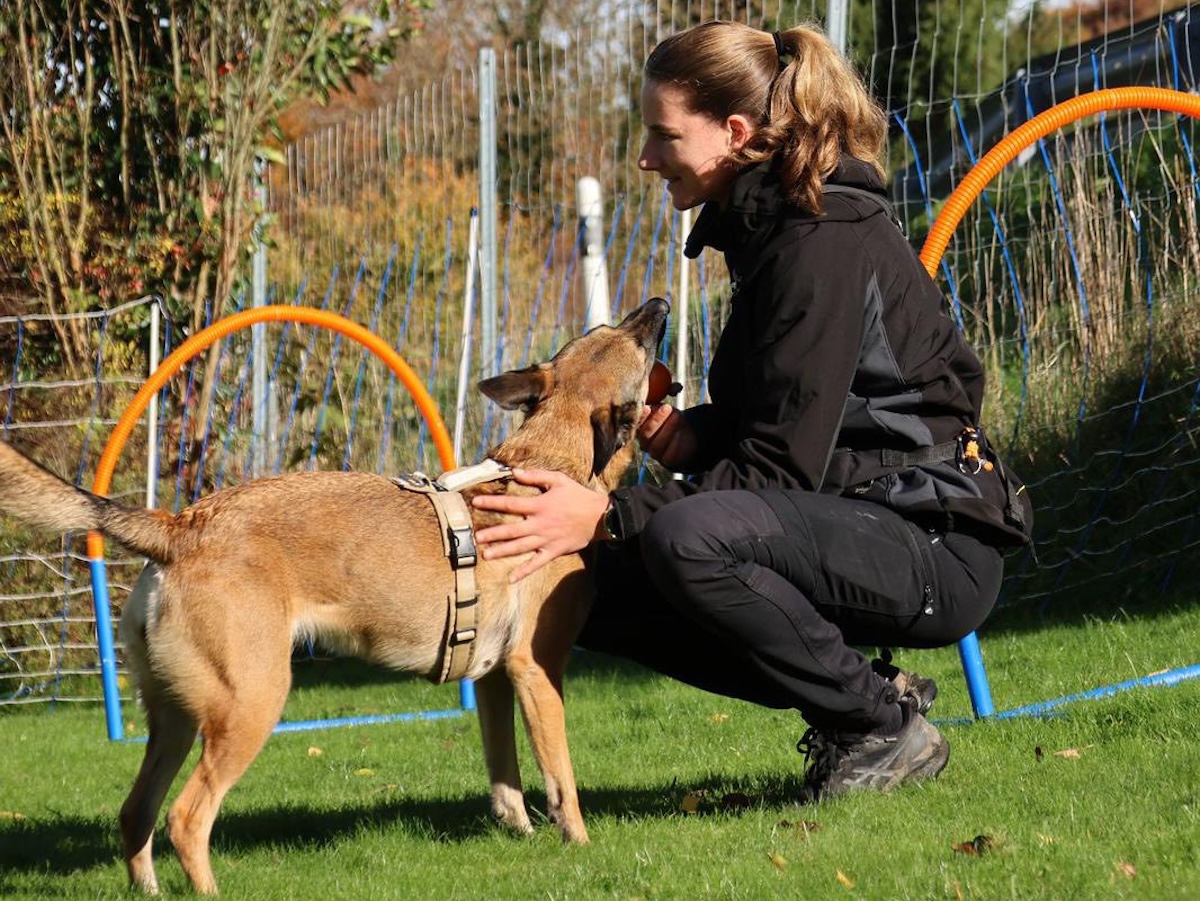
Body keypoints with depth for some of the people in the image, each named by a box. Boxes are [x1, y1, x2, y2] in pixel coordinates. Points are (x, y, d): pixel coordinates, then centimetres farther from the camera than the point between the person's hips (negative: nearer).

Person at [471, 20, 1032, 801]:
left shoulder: (827, 245, -19)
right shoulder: (765, 228, 10)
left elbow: (783, 467, -22)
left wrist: (608, 516, -25)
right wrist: (700, 431, -1)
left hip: (937, 546, -10)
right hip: (860, 527, 10)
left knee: (689, 537, -33)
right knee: (596, 588, 1)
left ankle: (887, 726, -13)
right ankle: (853, 702, 6)